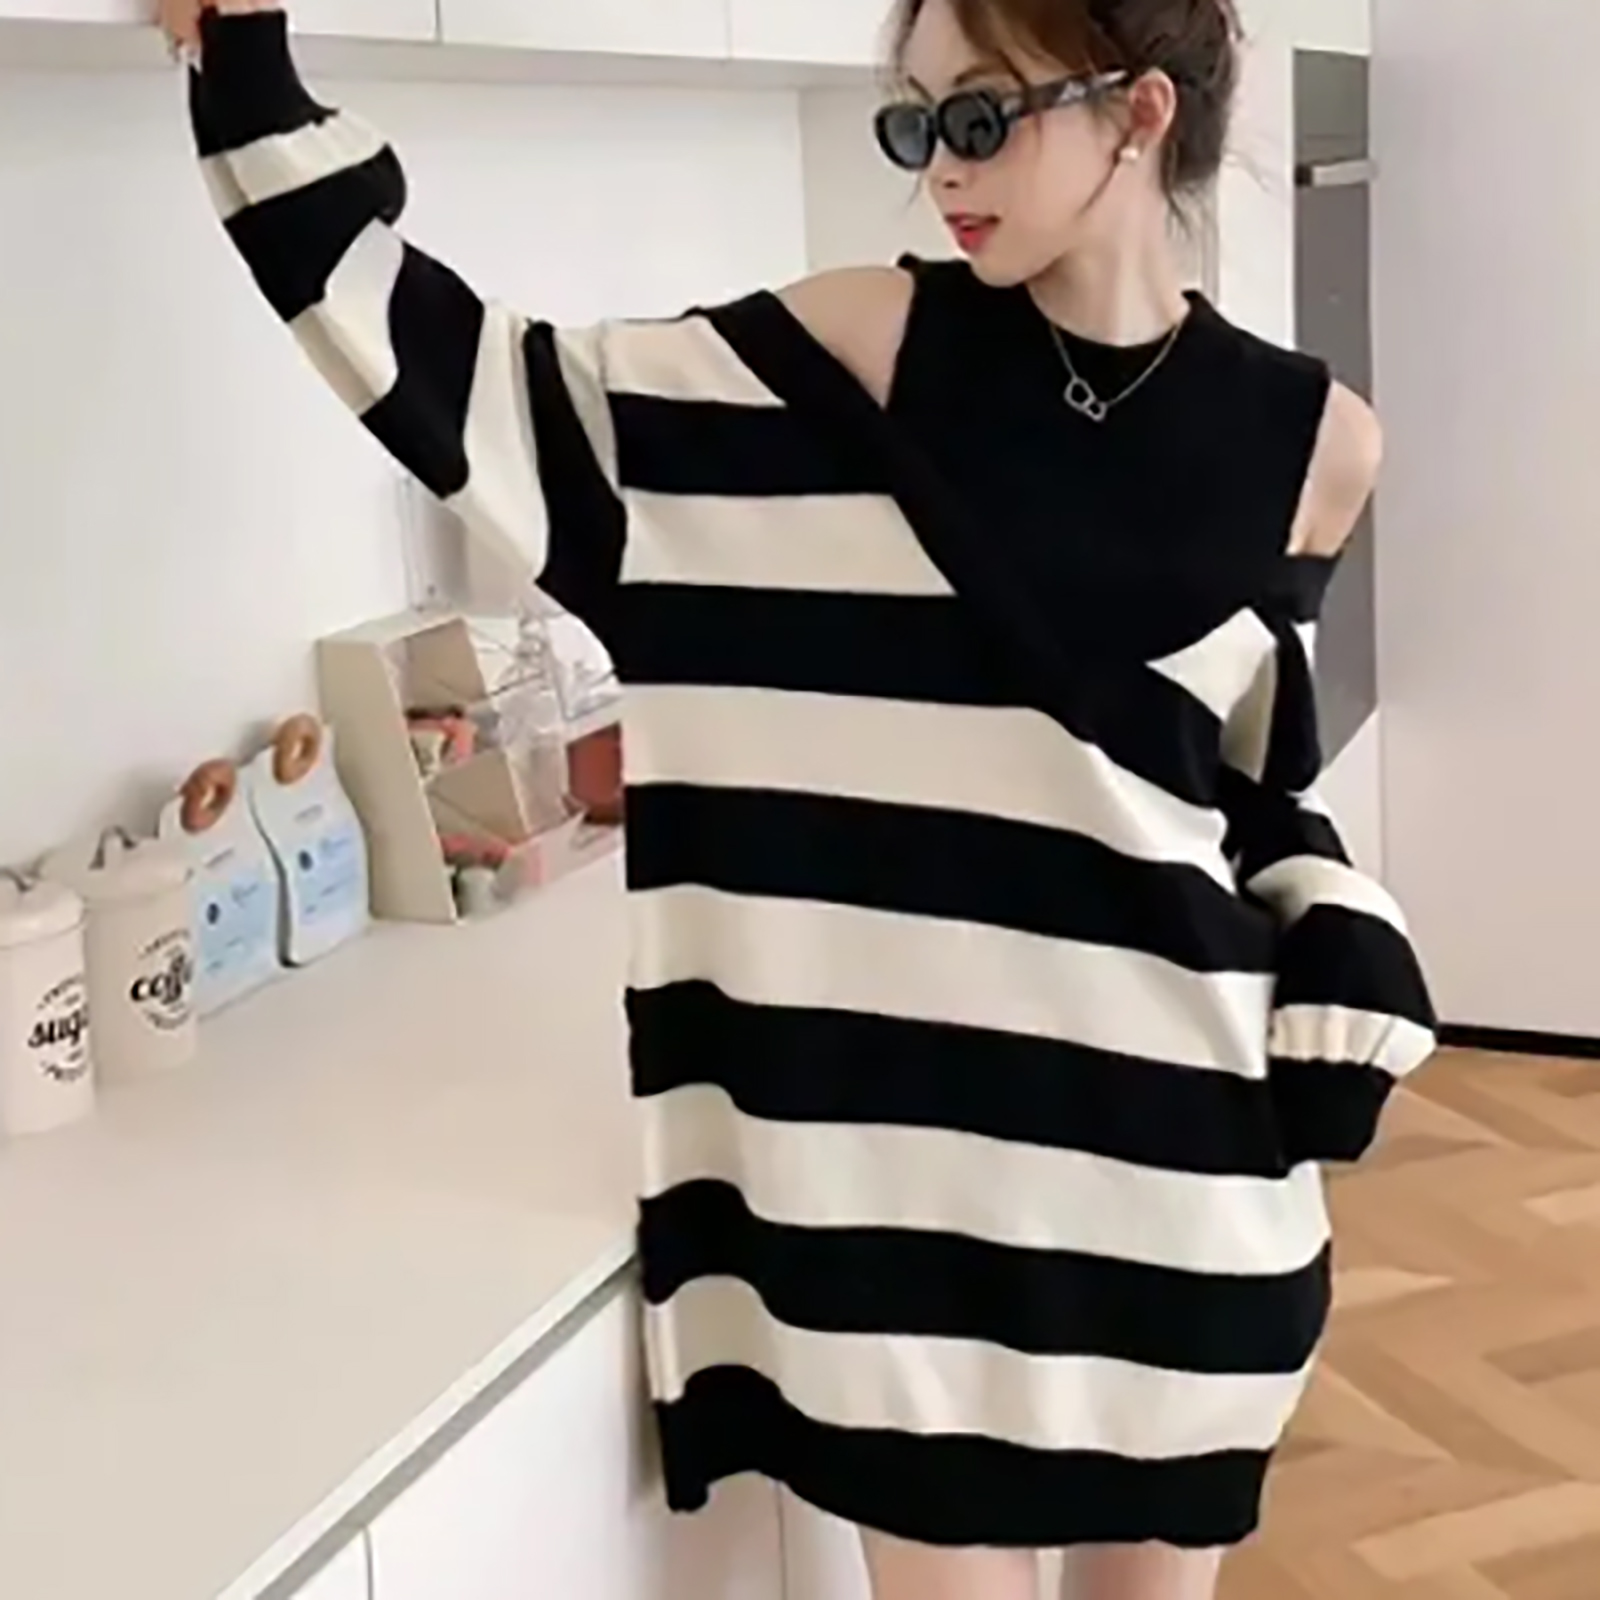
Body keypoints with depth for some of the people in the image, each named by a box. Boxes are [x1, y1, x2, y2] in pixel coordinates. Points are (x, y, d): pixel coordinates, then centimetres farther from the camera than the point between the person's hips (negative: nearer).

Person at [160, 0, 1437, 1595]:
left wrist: (1340, 1001, 4)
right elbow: (494, 402, -4)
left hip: (1175, 1142, 2)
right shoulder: (875, 347, -4)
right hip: (907, 1135, -1)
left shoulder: (1306, 441, -1)